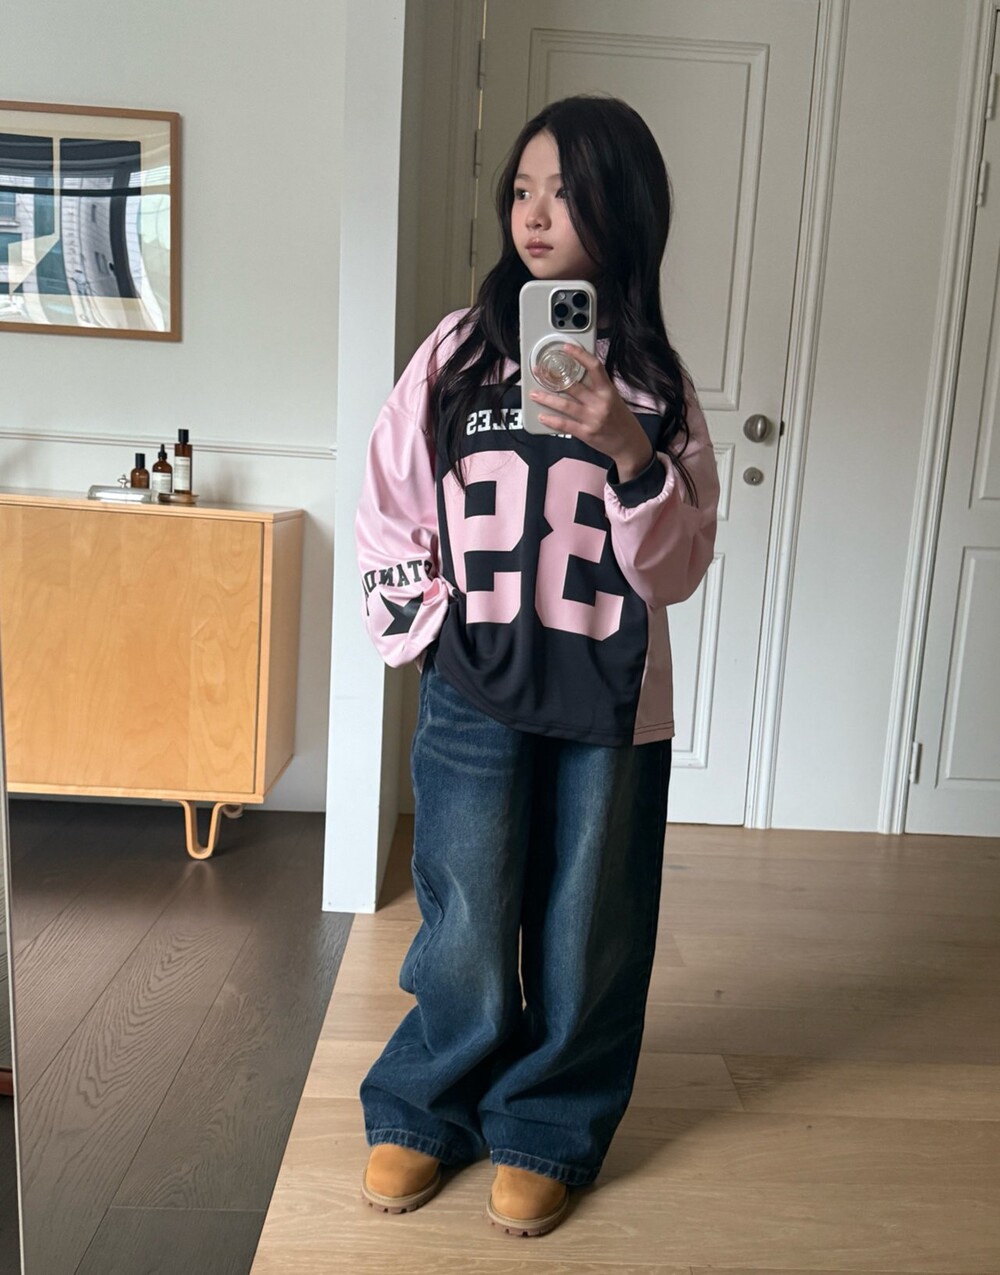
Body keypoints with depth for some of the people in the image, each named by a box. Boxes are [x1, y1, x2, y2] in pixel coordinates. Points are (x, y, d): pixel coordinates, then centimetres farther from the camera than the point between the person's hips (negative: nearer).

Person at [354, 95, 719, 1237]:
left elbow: (677, 567, -3)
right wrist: (426, 620, -3)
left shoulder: (655, 380, 2)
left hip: (611, 702, 1)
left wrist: (627, 452, -18)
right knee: (468, 927, 9)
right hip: (474, 693, 0)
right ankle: (425, 1111, 35)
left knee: (585, 930, 12)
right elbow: (387, 508, 7)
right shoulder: (458, 349, 1)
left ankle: (545, 1131, 35)